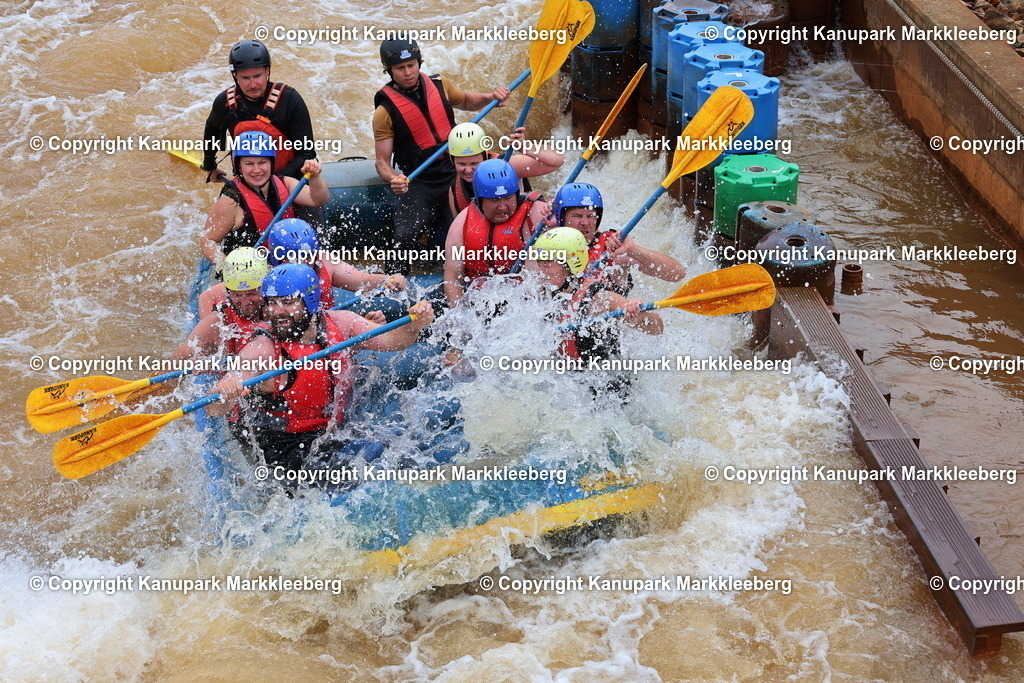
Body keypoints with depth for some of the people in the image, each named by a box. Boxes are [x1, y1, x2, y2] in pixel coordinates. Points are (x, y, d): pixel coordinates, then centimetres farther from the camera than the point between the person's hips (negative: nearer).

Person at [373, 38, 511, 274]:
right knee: (405, 238, -21)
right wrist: (392, 179, -29)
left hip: (454, 175, 3)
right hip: (418, 184, -3)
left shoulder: (439, 85, 4)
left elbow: (465, 101, 26)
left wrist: (489, 97, 7)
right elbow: (382, 160, -7)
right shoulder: (385, 111, -8)